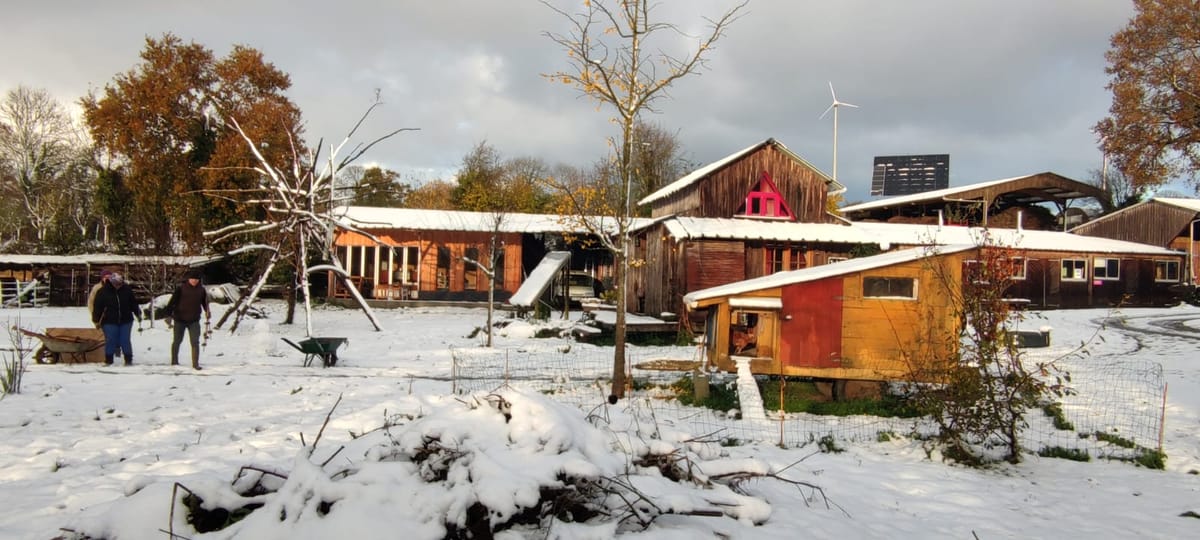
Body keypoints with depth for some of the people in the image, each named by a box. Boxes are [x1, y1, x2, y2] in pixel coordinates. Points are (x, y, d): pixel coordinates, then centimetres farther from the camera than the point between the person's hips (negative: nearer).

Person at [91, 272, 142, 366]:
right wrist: (97, 320, -4)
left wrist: (138, 314, 13)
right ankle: (108, 361, 9)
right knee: (110, 340, -2)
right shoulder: (103, 292, -7)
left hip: (126, 320, 2)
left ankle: (128, 360, 12)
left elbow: (133, 303, 11)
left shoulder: (127, 290, 1)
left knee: (125, 340, 3)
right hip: (110, 322, -2)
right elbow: (97, 307, -3)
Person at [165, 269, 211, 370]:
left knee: (195, 342, -7)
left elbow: (205, 302, 15)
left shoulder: (201, 289, 1)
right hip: (180, 319, -1)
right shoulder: (181, 288, -10)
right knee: (177, 341, 14)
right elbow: (172, 301, -11)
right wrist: (169, 315, -16)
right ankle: (174, 361, 31)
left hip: (194, 320, 2)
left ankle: (195, 364, -4)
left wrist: (207, 312, 2)